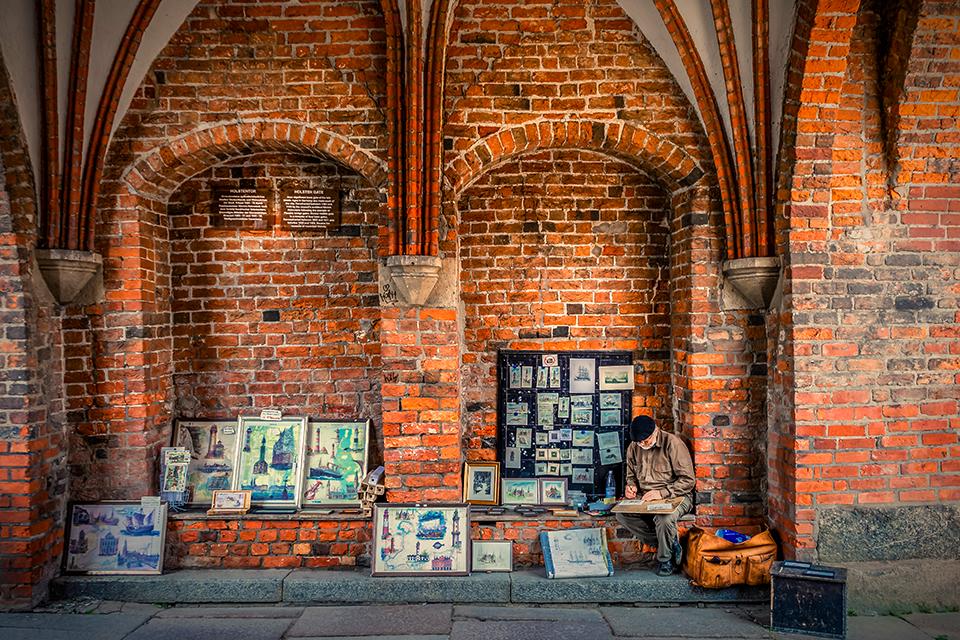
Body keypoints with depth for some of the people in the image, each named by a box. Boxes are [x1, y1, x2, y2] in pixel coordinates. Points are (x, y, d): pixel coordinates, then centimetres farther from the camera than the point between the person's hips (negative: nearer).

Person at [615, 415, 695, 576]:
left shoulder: (673, 443, -13)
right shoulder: (633, 448, 4)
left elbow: (688, 480, -14)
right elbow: (631, 475, 19)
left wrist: (661, 493, -24)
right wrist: (630, 486, -5)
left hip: (675, 496, -5)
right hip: (644, 497, 6)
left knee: (664, 518, -38)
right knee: (621, 514, -21)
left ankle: (665, 559, -6)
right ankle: (671, 543, -7)